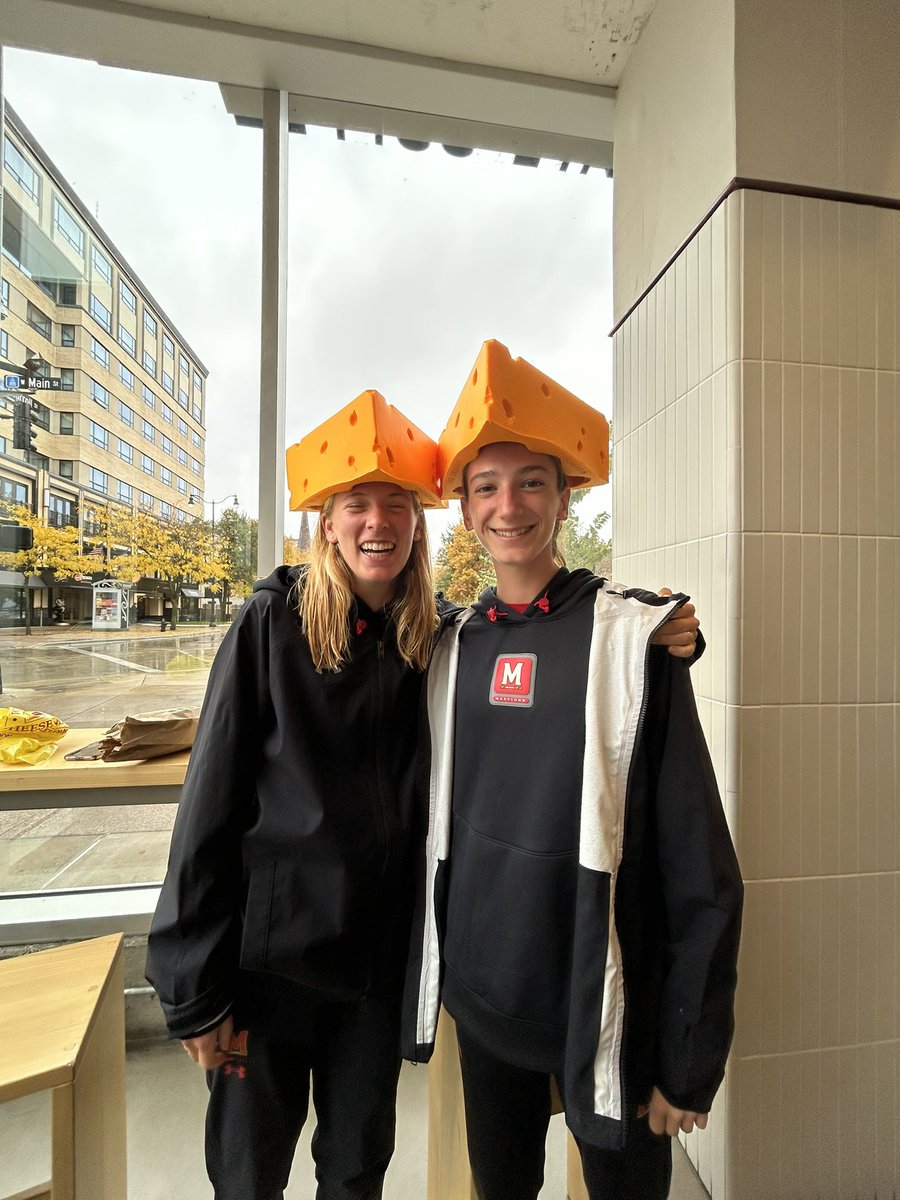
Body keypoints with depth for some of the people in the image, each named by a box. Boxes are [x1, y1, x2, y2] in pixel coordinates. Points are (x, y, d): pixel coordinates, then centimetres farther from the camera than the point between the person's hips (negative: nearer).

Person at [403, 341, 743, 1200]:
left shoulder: (634, 639, -14)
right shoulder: (452, 648, -3)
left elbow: (699, 874, -11)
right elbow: (435, 829, 6)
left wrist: (691, 1060, -6)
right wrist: (425, 980, 11)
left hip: (602, 1007, -3)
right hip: (479, 1000, 4)